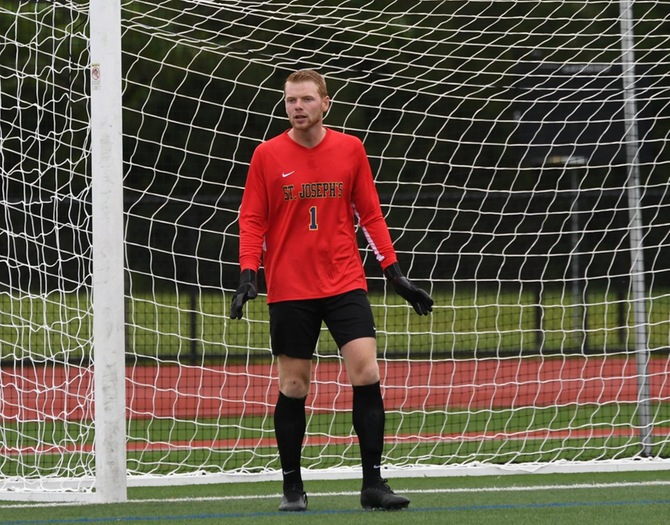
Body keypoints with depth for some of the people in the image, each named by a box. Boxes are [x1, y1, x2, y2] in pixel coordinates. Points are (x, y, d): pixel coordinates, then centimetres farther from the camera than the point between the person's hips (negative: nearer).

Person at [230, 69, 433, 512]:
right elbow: (252, 220, 2)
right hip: (289, 289, -1)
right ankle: (292, 487, 15)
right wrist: (248, 274, -11)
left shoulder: (350, 149, 5)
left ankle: (373, 482, -4)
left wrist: (395, 273, 7)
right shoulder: (268, 155, 0)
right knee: (293, 387, 3)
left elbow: (370, 214, 10)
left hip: (345, 284, 1)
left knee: (367, 374, -10)